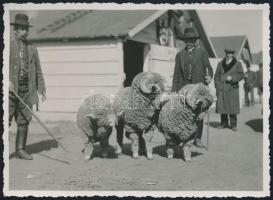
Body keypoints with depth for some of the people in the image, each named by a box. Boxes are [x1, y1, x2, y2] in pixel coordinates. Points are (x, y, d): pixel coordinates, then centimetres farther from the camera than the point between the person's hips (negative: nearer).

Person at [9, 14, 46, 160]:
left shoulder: (32, 49, 17)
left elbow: (38, 71, 18)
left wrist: (42, 89, 12)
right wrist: (7, 80, -20)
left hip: (27, 89, 4)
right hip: (11, 89, -4)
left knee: (24, 121, 4)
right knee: (6, 120, -7)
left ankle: (20, 149, 11)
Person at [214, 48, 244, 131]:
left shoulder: (237, 64, 6)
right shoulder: (220, 64, 12)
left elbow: (241, 75, 2)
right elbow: (216, 75, 12)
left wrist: (232, 78, -13)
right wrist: (217, 85, 0)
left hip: (232, 88, -2)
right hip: (221, 88, 2)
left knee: (232, 106, -4)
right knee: (222, 105, 1)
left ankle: (233, 125, 4)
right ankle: (224, 123, 12)